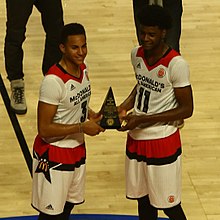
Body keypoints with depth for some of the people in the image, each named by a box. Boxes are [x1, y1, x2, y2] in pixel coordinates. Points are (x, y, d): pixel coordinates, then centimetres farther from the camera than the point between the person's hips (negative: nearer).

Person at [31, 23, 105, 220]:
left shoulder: (83, 68, 0)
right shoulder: (54, 81, -27)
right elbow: (44, 129, -26)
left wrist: (93, 115, -1)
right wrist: (82, 127, -23)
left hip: (77, 149, 8)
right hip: (54, 154, -8)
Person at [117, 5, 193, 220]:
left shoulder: (176, 64, -21)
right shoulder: (136, 54, -1)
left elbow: (186, 109, -18)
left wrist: (143, 119, -22)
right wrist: (126, 105, -2)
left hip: (163, 142, -6)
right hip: (136, 138, 6)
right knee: (143, 200, 18)